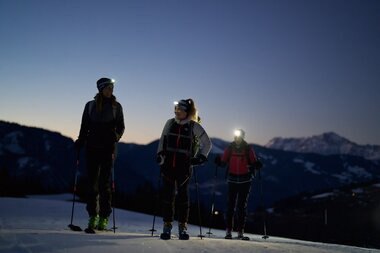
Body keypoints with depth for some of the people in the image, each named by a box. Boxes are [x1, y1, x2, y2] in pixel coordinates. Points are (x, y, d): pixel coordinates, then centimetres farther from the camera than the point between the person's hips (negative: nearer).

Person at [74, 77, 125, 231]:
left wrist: (116, 136, -14)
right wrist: (80, 142, -1)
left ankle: (104, 218, 1)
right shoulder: (90, 105, 8)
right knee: (92, 182, 2)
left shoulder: (116, 106, 5)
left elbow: (121, 126, 6)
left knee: (105, 183, -4)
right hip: (92, 147, 2)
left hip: (108, 148, -2)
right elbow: (84, 127, 11)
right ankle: (93, 216, 10)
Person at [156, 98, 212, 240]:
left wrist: (200, 158, -1)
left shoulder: (194, 126, -2)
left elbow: (207, 143, 6)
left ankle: (183, 226, 14)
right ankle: (167, 225, 9)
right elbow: (162, 140, 20)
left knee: (182, 195, 3)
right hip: (168, 165, 2)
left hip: (184, 166, -2)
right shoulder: (170, 123, 6)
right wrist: (160, 154, 10)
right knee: (167, 195, 0)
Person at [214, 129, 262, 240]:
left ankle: (240, 232, 8)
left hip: (245, 180, 0)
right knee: (230, 205, -3)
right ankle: (228, 231, 2)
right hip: (232, 179, 0)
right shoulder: (230, 148, 3)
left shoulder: (248, 148, 0)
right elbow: (223, 162, 6)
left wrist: (256, 165, -18)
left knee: (242, 206, 3)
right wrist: (219, 161, -14)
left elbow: (254, 163, 3)